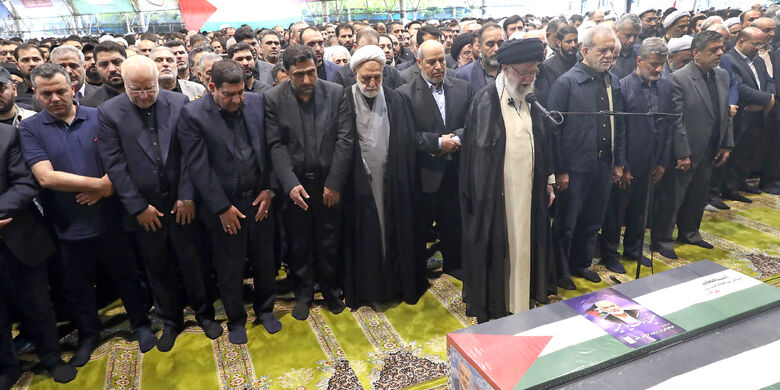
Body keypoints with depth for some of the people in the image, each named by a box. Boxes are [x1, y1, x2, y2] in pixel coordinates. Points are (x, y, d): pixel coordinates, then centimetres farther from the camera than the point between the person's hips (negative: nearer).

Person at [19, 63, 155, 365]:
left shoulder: (98, 117, -3)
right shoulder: (30, 128, -6)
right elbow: (46, 177, -17)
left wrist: (107, 185, -21)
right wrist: (100, 184, -18)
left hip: (109, 220, 0)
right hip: (68, 226, 0)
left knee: (127, 277, 15)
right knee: (76, 288, 18)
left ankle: (141, 324, 37)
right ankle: (88, 335, 41)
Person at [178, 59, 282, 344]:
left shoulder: (257, 102, -3)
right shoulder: (192, 115, -13)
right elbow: (198, 167, -13)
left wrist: (269, 189, -3)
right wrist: (222, 208, -13)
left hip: (260, 199, 3)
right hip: (224, 205, -3)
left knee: (265, 259, 16)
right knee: (229, 267, 12)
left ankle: (265, 309, 39)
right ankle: (236, 319, 34)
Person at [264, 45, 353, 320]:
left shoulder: (336, 93, -4)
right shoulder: (273, 99, -5)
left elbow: (345, 139, -6)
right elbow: (276, 145, -7)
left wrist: (334, 183, -10)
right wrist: (290, 184, -17)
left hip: (329, 184, 1)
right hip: (294, 185, 0)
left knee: (329, 243, 12)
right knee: (299, 244, 13)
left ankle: (330, 290, 35)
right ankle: (303, 294, 34)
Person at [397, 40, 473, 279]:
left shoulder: (463, 88, 7)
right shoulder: (405, 94, -7)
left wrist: (456, 138, -14)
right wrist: (438, 143, -16)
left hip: (455, 172, 4)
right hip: (424, 175, -3)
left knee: (453, 224, 17)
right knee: (419, 228, 10)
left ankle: (454, 265, 37)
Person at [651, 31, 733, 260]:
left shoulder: (722, 76, 8)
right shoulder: (678, 79, -16)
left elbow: (725, 114, 14)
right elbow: (676, 120, -18)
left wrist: (727, 144, 9)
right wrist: (682, 154, -18)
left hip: (710, 153, 8)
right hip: (685, 154, -7)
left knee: (698, 197, 20)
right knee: (671, 198, 3)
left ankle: (689, 232, 38)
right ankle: (661, 241, 16)